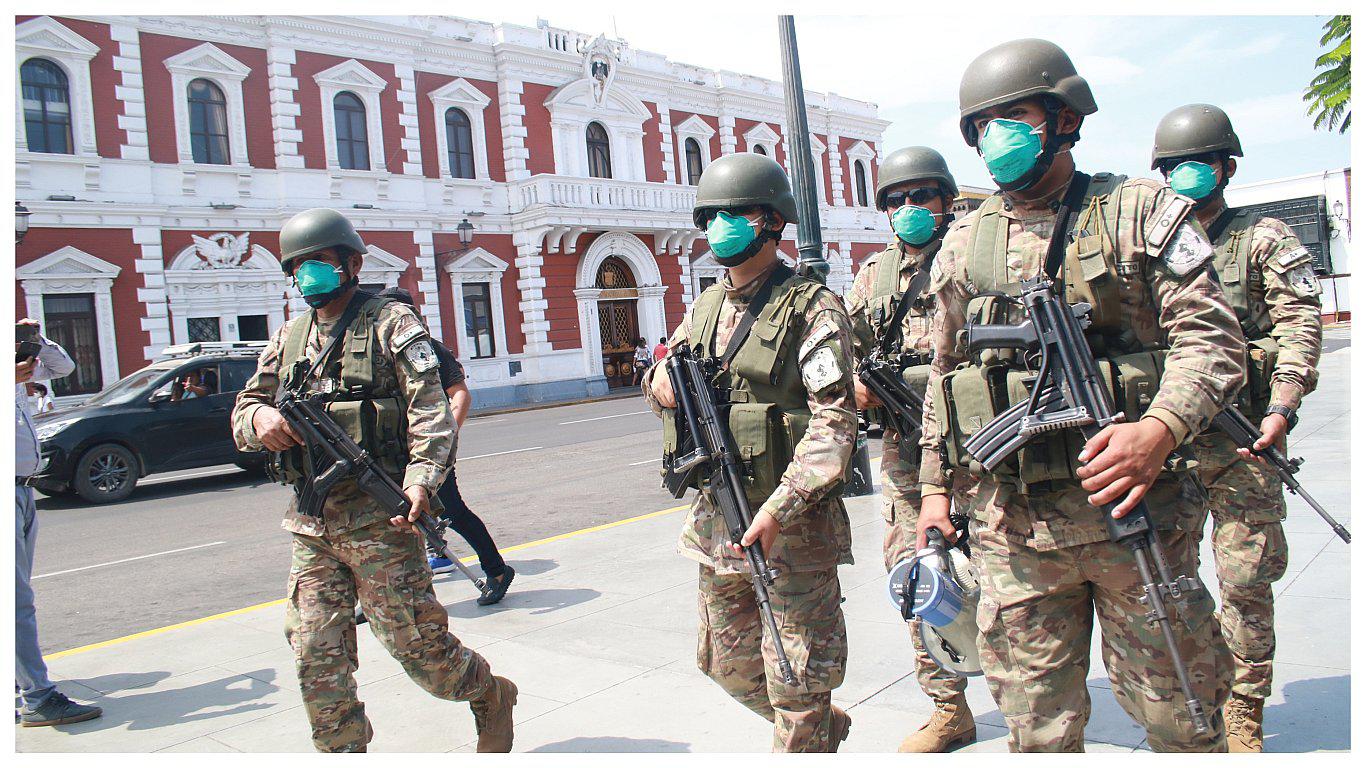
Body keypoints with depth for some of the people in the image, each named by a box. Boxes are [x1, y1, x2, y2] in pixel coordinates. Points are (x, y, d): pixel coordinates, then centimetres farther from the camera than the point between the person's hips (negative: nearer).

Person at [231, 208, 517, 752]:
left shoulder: (391, 323, -2)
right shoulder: (288, 338, 16)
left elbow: (430, 407, -12)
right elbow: (244, 406, 19)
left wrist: (421, 477, -27)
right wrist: (259, 417, -7)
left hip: (379, 516, -6)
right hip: (311, 524, 6)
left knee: (415, 640, 0)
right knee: (316, 657, 6)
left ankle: (491, 696, 27)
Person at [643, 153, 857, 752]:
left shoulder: (813, 309, -10)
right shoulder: (704, 308, 11)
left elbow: (833, 422, -18)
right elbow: (660, 380, 22)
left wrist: (779, 507, -27)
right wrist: (661, 381, -3)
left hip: (792, 523, -7)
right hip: (715, 519, 8)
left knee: (797, 680, 3)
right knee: (728, 663, 21)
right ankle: (824, 727, 43)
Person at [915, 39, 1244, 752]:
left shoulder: (1141, 212, 2)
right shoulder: (962, 244, 11)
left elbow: (1210, 337, -5)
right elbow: (944, 373, 16)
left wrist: (1159, 429, -24)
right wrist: (934, 487, 12)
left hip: (1131, 509, -2)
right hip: (1010, 527, 2)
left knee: (1177, 712, 12)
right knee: (1037, 723, 10)